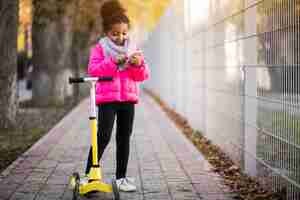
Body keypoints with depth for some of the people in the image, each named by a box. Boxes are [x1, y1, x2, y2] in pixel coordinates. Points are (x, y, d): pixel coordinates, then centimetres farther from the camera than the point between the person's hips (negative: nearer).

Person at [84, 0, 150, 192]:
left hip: (128, 99, 4)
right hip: (107, 99, -4)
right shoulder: (100, 48, 2)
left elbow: (143, 76, 9)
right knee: (103, 136, -13)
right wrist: (113, 62, -21)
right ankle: (89, 174, -3)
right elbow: (93, 70, -12)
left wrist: (139, 64, -13)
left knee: (124, 138, 8)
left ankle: (121, 177, 16)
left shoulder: (132, 50, 13)